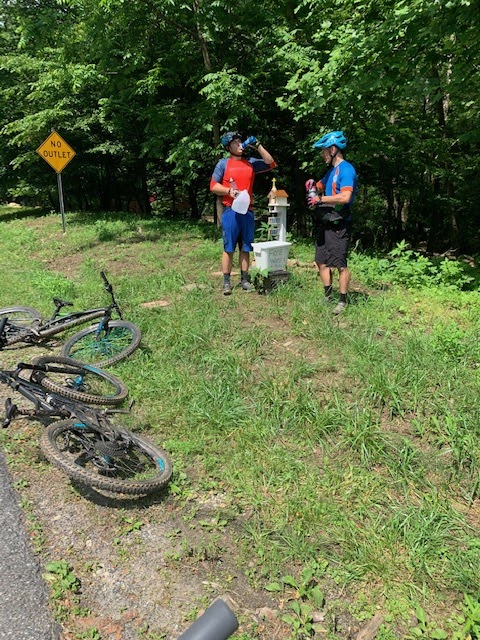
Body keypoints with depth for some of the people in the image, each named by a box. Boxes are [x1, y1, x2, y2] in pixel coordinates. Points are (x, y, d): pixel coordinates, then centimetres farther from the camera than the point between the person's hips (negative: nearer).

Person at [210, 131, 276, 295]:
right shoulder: (223, 163, 4)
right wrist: (229, 191, -15)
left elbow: (270, 164, 6)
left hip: (247, 212, 4)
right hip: (230, 212, -3)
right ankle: (226, 282, 4)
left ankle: (245, 280, 15)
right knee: (229, 248, -2)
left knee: (245, 248, 7)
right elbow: (213, 186, 1)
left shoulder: (251, 163, 13)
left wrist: (258, 146, 2)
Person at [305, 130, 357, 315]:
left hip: (339, 225, -10)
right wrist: (312, 185, 7)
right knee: (321, 261, 12)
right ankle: (328, 297, 24)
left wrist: (320, 199, -18)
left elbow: (345, 197, -26)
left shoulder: (346, 169, -13)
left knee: (340, 264, -5)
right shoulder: (331, 170, 16)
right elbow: (320, 187, 30)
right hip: (326, 222, 10)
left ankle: (342, 301, 5)